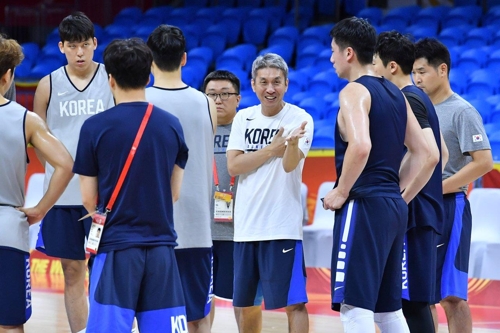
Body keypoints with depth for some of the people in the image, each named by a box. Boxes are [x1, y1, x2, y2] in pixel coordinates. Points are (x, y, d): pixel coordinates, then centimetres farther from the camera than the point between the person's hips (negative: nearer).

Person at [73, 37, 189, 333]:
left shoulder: (95, 127, -6)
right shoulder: (171, 125, 3)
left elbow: (89, 199, 0)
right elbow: (175, 192, 10)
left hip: (116, 246, -3)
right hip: (161, 245, 3)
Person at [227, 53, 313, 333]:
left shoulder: (300, 119, -7)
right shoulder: (243, 118, 8)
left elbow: (290, 164, -21)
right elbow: (233, 166, -2)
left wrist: (293, 143, -42)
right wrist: (271, 150, -11)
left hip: (283, 227, -6)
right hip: (246, 226, 6)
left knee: (294, 301, -9)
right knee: (247, 304, 15)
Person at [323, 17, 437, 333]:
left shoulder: (354, 91, -9)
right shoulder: (395, 93, 16)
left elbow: (361, 146, -26)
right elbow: (425, 156, 17)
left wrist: (341, 192, -15)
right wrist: (401, 197, 17)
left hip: (364, 205, -9)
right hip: (393, 208, 9)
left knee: (355, 306, -11)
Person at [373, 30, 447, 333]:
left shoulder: (406, 101, -13)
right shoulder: (421, 98, 17)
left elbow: (429, 154, -24)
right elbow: (443, 154, 25)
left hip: (413, 213, -10)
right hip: (426, 209, 10)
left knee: (413, 300, -9)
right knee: (417, 298, 12)